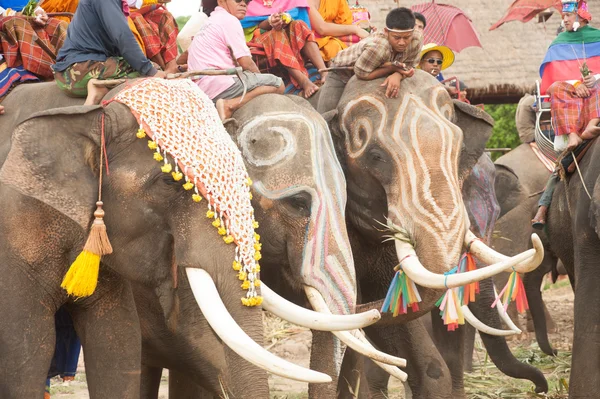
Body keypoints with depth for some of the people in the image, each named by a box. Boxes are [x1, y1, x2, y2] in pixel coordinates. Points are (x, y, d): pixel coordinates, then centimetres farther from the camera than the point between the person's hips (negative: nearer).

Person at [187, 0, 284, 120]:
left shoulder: (211, 21, 24)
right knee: (277, 84, -7)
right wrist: (262, 81, 9)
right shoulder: (229, 20, -5)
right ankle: (230, 105, -22)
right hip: (221, 86, -10)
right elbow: (246, 63, -10)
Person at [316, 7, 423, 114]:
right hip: (343, 72, -5)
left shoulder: (416, 40, -26)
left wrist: (397, 76, -36)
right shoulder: (378, 46, -43)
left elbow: (408, 66, -14)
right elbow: (362, 73, -34)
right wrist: (392, 68, -32)